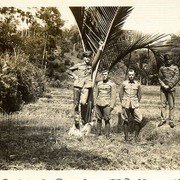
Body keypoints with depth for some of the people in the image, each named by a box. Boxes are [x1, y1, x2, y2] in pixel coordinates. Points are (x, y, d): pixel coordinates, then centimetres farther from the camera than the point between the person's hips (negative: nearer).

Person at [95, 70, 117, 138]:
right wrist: (95, 104, 12)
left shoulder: (112, 84, -3)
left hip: (107, 105, -4)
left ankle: (107, 135, 6)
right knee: (98, 119, 7)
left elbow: (113, 96, -5)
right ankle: (98, 134, 17)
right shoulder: (99, 83, 10)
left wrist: (111, 106, -11)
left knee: (107, 120, -3)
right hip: (99, 104, 4)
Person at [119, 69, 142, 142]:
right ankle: (126, 136, 14)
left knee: (138, 120, -5)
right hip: (125, 105, -1)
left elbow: (139, 95, 13)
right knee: (125, 121, 4)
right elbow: (120, 94, 7)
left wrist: (137, 103, 7)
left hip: (134, 105, 1)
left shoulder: (137, 84, 4)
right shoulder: (124, 83, 1)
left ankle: (136, 136, 10)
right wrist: (122, 103, 3)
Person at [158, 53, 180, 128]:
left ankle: (171, 120, 8)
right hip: (163, 89, 2)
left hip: (171, 89, -2)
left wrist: (169, 86, -13)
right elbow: (159, 78, 5)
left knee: (171, 105, 1)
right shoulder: (162, 68, 9)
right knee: (163, 104, 4)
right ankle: (163, 119, 12)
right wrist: (164, 86, -10)